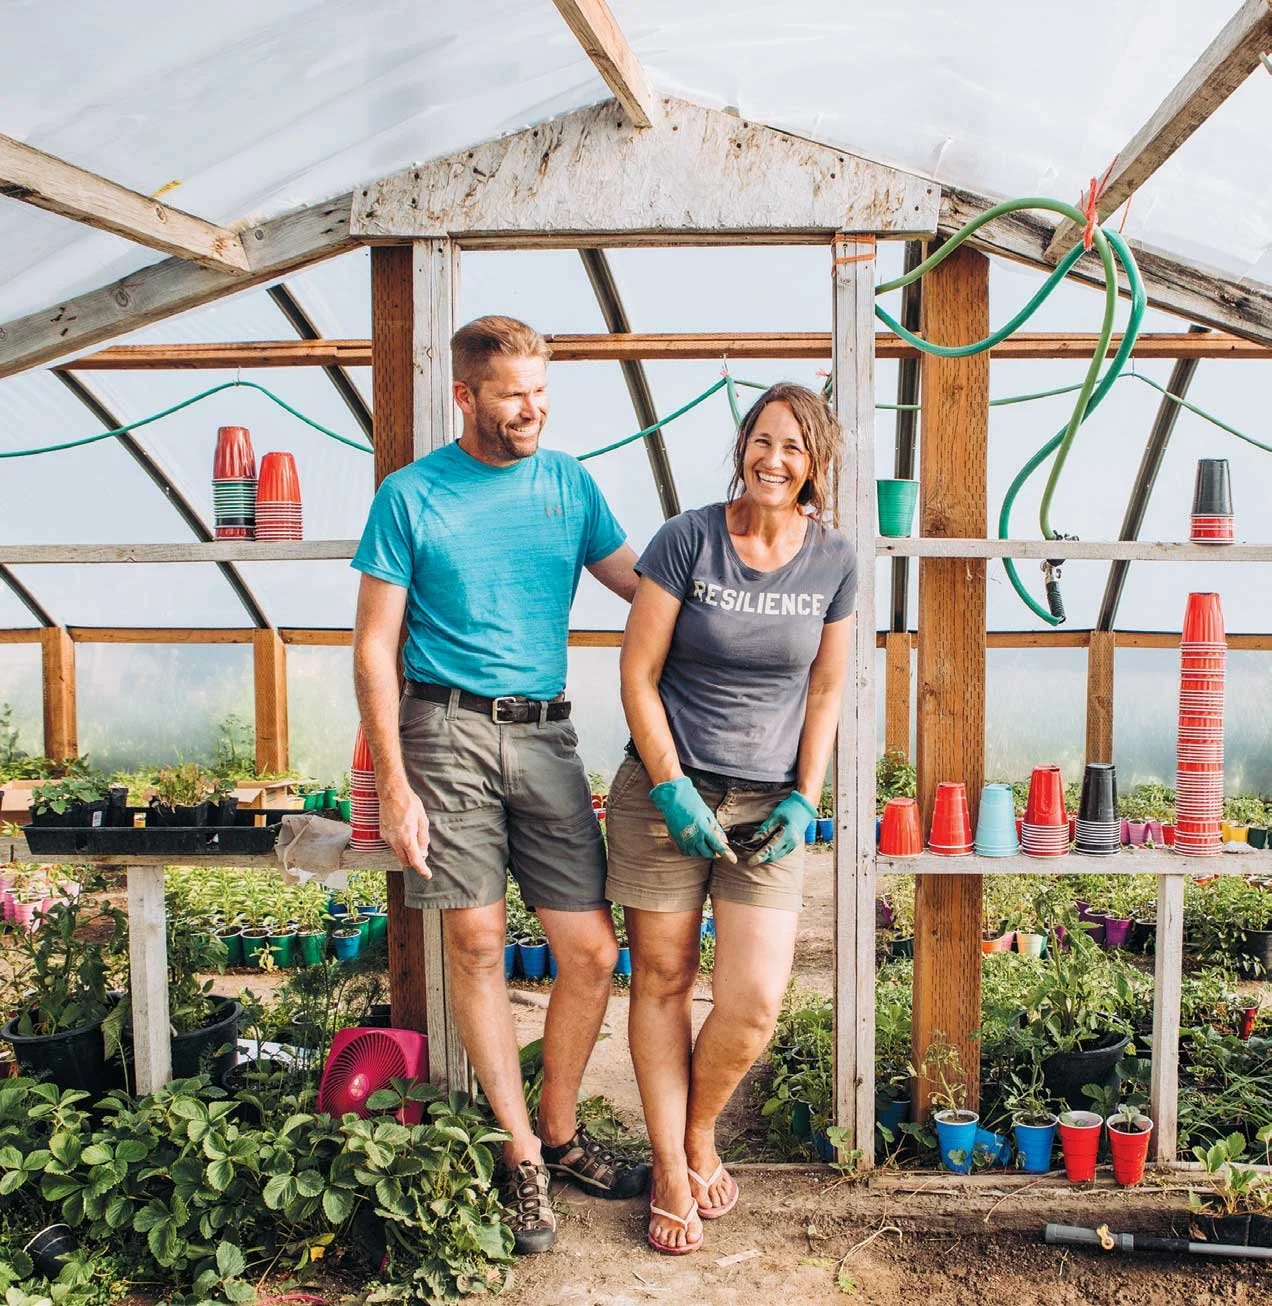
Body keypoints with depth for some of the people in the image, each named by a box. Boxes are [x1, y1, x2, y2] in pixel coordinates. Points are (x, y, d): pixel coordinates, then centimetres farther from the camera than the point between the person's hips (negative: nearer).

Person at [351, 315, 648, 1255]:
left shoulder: (569, 483, 11)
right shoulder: (411, 496, 1)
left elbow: (644, 583, 15)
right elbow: (374, 646, 0)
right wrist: (393, 784, -7)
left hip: (545, 734, 3)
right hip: (448, 730, -3)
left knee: (592, 952, 1)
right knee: (476, 944, 2)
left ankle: (561, 1132, 25)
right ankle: (521, 1154, 20)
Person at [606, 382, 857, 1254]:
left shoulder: (834, 560, 2)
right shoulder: (689, 538, -7)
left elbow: (826, 690, 8)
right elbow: (638, 674, -5)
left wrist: (804, 799, -2)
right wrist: (673, 791, -10)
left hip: (768, 800, 2)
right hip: (665, 787, -1)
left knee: (756, 1001, -5)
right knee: (663, 979, 6)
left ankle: (700, 1132, 27)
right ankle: (671, 1176, 24)